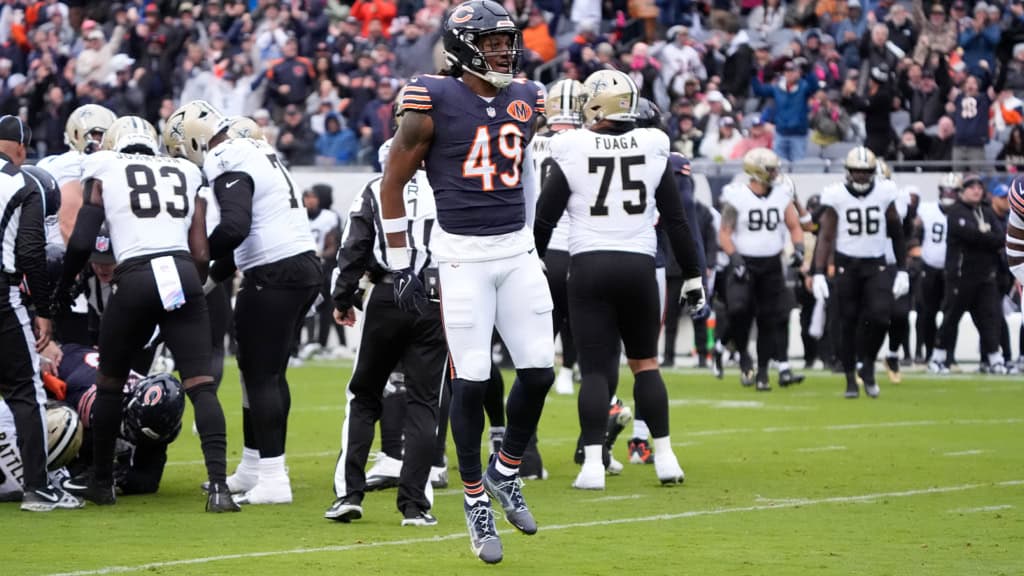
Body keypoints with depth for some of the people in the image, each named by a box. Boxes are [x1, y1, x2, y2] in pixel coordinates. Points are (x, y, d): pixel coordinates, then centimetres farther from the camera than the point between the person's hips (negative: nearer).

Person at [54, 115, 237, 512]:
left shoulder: (104, 174, 14)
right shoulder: (185, 175, 22)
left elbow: (82, 243, 5)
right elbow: (200, 254, 15)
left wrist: (63, 286, 21)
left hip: (137, 279, -2)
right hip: (184, 275, 2)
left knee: (110, 382, 19)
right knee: (201, 385, -3)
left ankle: (101, 483, 28)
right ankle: (218, 486, -18)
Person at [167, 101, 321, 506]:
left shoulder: (228, 165, -12)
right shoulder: (253, 151, 19)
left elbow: (234, 228, -27)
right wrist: (213, 276, 18)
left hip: (276, 275, -10)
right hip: (303, 265, 10)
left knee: (261, 374, -5)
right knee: (266, 371, 17)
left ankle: (273, 480, -6)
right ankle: (253, 468, 24)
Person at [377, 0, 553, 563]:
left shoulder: (525, 102, 7)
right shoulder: (435, 102, -10)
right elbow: (392, 182, -3)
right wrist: (400, 264, -3)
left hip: (518, 251, 5)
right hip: (462, 256, -5)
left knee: (539, 371, 0)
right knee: (471, 380, -3)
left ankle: (505, 473, 23)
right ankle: (476, 500, 12)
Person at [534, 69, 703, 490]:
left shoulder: (572, 151, -1)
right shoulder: (651, 148, 5)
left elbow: (544, 220, 3)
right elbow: (676, 220, 8)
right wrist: (692, 276, 15)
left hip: (589, 267, -2)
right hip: (638, 266, 2)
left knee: (595, 369, 1)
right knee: (645, 362, 15)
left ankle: (593, 463, -9)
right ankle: (664, 456, 11)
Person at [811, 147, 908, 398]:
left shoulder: (884, 193, 0)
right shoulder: (836, 196, -6)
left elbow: (896, 234, 8)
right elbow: (825, 236, -5)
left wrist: (903, 270, 6)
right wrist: (818, 273, -13)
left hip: (876, 266, 1)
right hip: (847, 266, -1)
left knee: (880, 315, -17)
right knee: (848, 323, 1)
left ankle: (867, 365, 5)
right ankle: (851, 378, 13)